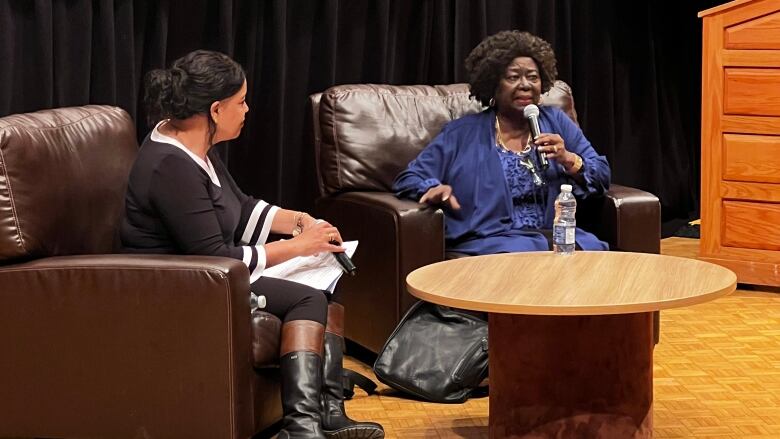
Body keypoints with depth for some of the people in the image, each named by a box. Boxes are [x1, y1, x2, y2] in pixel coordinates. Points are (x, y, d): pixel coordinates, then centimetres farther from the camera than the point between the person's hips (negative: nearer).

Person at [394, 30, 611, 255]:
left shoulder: (556, 122, 18)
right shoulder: (461, 134, 10)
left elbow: (602, 176, 15)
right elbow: (408, 179, 8)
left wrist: (568, 160, -6)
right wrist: (433, 189, -15)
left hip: (556, 235, 3)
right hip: (490, 241, -3)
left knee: (593, 251, -30)